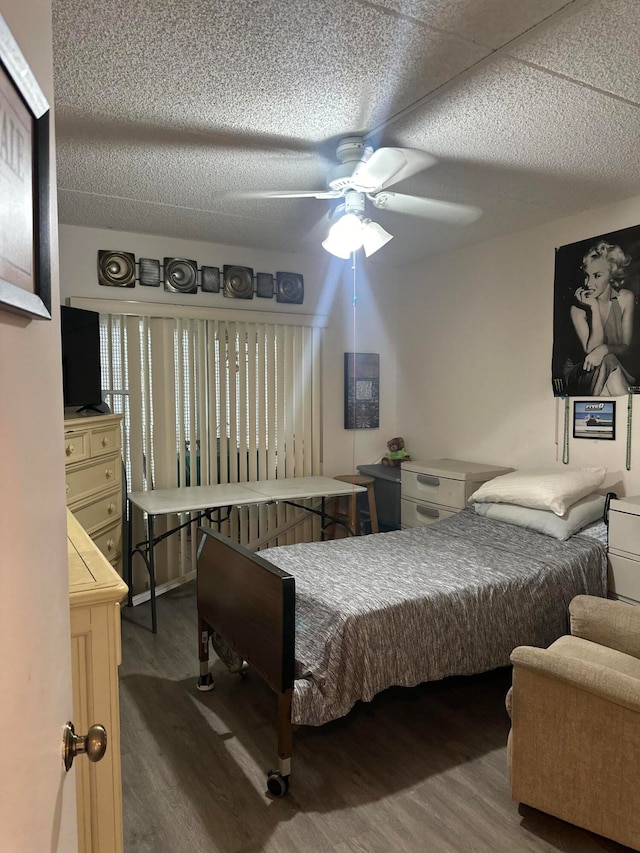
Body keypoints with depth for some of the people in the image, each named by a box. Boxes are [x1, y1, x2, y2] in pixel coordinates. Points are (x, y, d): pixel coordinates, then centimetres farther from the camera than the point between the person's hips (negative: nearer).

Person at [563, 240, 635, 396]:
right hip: (579, 373, -1)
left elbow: (626, 346, -6)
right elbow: (591, 350, -19)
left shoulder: (626, 298, -4)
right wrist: (594, 307, -23)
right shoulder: (578, 308, -10)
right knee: (608, 361, -31)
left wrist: (605, 349, -29)